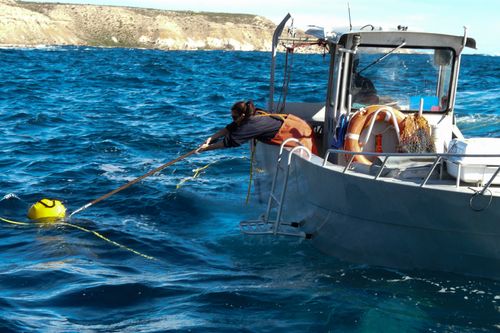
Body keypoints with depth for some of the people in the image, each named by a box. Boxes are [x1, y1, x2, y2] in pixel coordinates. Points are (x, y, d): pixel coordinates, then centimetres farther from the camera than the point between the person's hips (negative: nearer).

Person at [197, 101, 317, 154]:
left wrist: (207, 148, -20)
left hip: (298, 134, -9)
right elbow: (229, 129, 3)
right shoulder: (254, 114, -1)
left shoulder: (252, 124, -28)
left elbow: (229, 141, -25)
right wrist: (211, 139, -6)